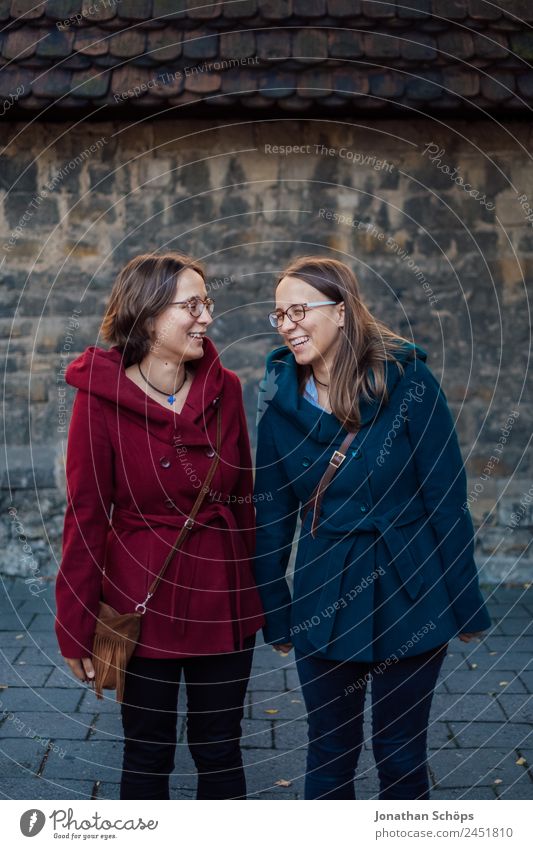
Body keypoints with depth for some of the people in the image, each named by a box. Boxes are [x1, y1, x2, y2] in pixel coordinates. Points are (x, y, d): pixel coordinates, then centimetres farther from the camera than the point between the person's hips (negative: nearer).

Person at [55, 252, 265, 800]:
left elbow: (243, 497, 6)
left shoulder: (223, 389, -2)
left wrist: (254, 593, 7)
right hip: (143, 607, -3)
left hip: (223, 602, 3)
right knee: (147, 755, 14)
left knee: (220, 750, 16)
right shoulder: (100, 396, -12)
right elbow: (86, 518, -9)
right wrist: (77, 629, -6)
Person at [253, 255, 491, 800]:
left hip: (409, 593, -2)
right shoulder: (280, 401, -3)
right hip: (323, 599, 2)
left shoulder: (407, 380, -12)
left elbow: (446, 497, -9)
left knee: (400, 754, 13)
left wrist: (465, 602, -6)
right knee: (329, 754, 14)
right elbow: (271, 513, 3)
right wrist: (274, 614, 6)